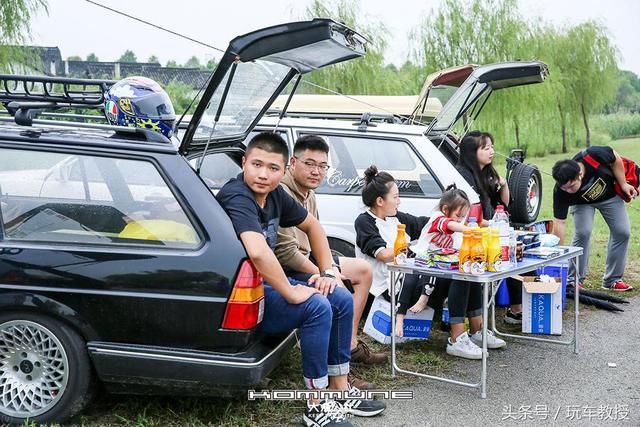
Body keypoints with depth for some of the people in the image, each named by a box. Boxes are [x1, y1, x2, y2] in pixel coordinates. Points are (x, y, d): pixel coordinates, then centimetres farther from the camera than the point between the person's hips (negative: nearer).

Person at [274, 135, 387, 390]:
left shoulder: (308, 193, 11)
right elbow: (286, 252, -26)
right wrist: (322, 273, -16)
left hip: (304, 259, 11)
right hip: (284, 270, -11)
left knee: (363, 270, 16)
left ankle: (350, 345, 17)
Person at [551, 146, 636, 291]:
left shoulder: (594, 156, -40)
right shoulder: (560, 191, -37)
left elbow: (615, 159, -17)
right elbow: (559, 222, -32)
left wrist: (623, 184, -13)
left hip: (609, 194, 2)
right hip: (582, 202, -2)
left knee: (622, 232, -6)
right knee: (583, 232, -23)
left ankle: (612, 279, 5)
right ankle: (573, 280, -9)